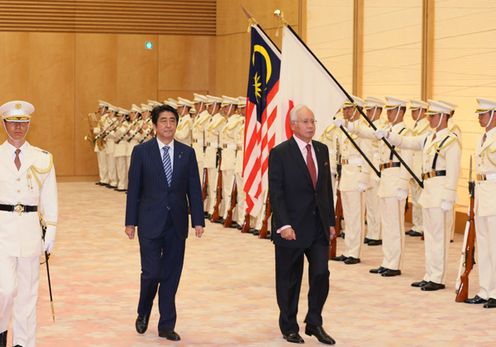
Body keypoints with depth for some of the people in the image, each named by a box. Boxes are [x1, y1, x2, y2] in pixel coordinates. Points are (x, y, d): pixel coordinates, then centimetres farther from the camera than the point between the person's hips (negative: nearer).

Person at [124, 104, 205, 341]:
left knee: (171, 275, 6)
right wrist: (131, 222, -3)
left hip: (177, 224, 2)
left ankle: (166, 325, 17)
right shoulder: (141, 151, -1)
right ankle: (143, 313, 25)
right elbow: (133, 189, 0)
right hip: (150, 223, -2)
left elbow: (194, 189, 5)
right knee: (151, 272, -3)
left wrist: (198, 220, -1)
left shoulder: (187, 153, 5)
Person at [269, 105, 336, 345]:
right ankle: (289, 328, 21)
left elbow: (327, 188, 13)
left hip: (319, 228, 5)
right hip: (292, 228, -5)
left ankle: (314, 323, 18)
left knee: (321, 275, 1)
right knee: (289, 281, 7)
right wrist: (284, 225, -18)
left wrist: (331, 221, 10)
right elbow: (276, 193, -11)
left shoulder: (322, 150, 10)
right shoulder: (280, 153, -8)